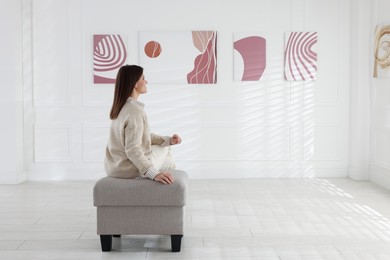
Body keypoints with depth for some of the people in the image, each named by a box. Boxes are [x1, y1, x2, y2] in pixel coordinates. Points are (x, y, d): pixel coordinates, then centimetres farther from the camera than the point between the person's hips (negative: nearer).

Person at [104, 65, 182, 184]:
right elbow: (133, 149, -30)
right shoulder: (135, 111, -24)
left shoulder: (121, 107, 6)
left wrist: (168, 140, 6)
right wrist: (154, 174, -35)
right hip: (129, 170, -8)